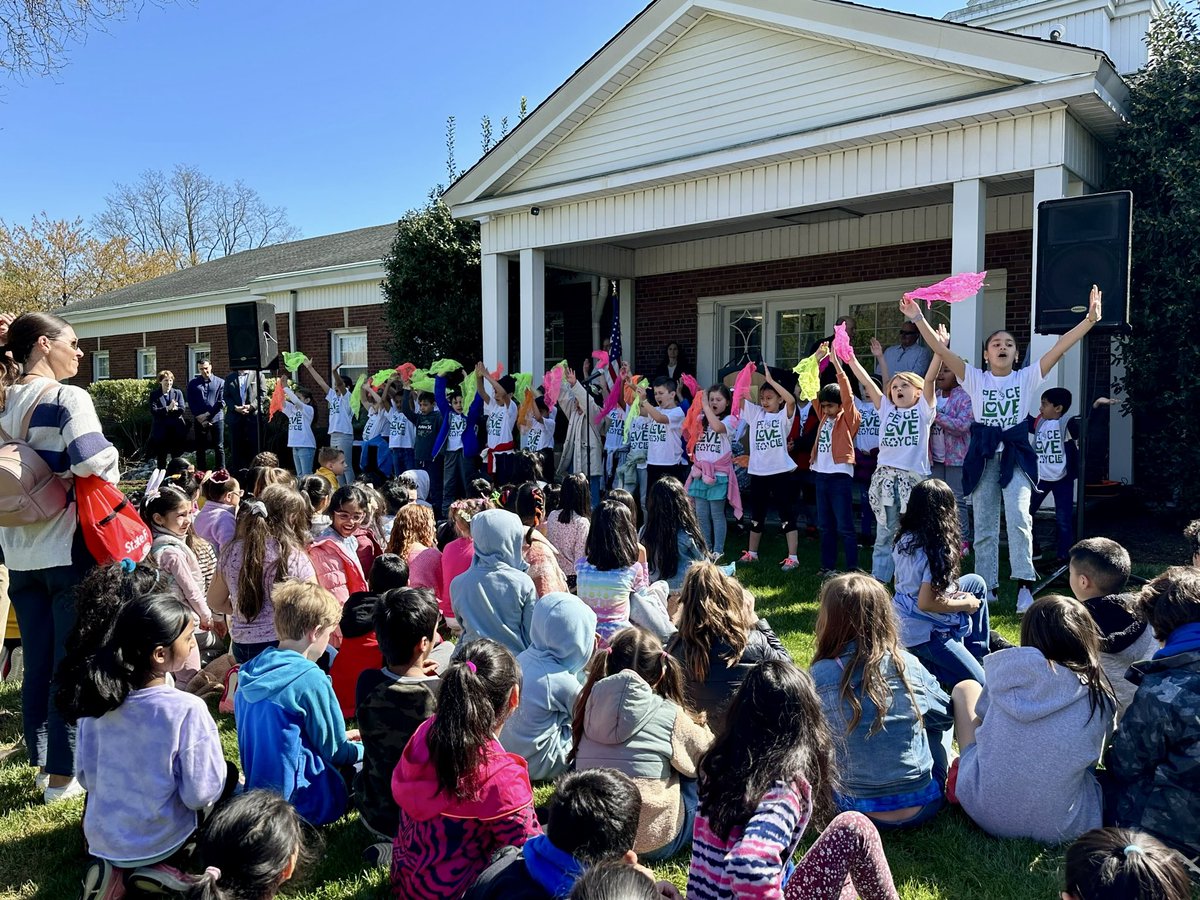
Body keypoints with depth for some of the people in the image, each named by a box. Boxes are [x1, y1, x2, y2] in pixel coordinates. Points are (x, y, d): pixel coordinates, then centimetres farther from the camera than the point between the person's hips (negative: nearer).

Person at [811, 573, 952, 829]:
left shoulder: (820, 677, -16)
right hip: (924, 806, 2)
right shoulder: (908, 664, -10)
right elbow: (944, 714, 8)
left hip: (861, 812, -1)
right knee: (937, 719, 25)